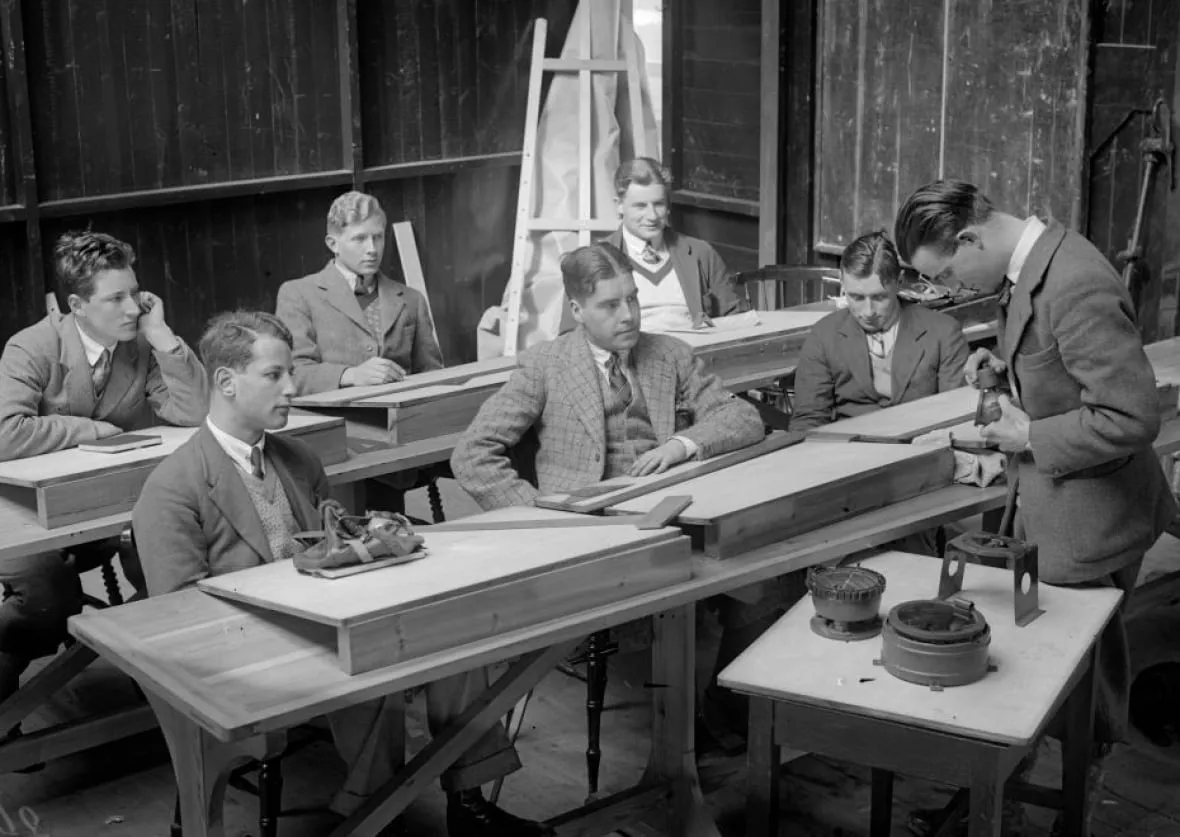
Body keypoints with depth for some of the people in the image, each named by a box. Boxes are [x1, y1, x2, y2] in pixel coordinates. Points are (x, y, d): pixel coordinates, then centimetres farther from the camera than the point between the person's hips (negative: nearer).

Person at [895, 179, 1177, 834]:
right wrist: (1007, 359, 2)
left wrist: (1032, 437, -20)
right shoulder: (1030, 265, 1)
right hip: (1048, 506, 9)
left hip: (1089, 515, -9)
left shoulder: (1076, 286, -29)